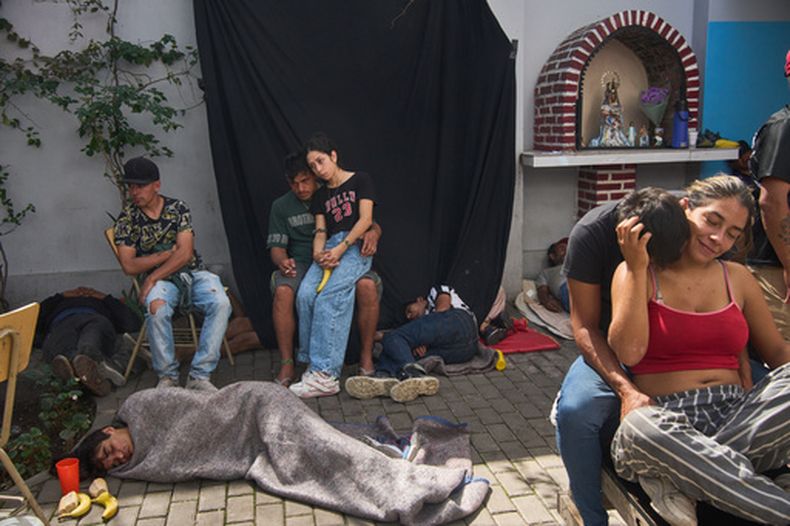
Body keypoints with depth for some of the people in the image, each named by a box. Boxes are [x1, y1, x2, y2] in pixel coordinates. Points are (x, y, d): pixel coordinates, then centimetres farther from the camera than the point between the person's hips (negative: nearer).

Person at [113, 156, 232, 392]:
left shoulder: (178, 207, 2)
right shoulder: (126, 220, 5)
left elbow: (185, 253, -8)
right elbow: (129, 266, -2)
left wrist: (152, 276, -15)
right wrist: (169, 253, -6)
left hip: (192, 272, 1)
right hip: (160, 279, 0)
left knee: (220, 303, -30)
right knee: (157, 310, -36)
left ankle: (199, 376, -25)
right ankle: (167, 376, -16)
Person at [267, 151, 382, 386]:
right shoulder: (281, 206, 11)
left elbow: (372, 224, 6)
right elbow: (276, 246, 5)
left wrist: (373, 233, -21)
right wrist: (282, 261, -21)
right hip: (301, 263, 1)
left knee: (368, 286, -32)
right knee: (282, 291, -33)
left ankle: (366, 357, -16)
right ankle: (287, 364, -21)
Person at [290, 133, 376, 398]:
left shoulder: (360, 180, 8)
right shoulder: (320, 195, 23)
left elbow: (366, 220, -3)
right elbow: (320, 231, 13)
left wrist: (340, 249, -14)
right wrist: (319, 254, -10)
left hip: (356, 246, -5)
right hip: (329, 249, 5)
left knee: (329, 295, -29)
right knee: (305, 293, -25)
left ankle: (324, 373, -32)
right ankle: (314, 364, -20)